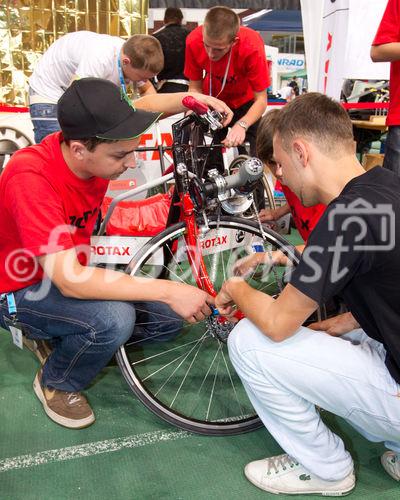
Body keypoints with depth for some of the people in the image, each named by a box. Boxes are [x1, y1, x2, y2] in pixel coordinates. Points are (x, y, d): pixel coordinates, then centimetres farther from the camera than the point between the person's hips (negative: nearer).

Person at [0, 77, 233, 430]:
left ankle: (71, 341, 14)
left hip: (71, 275, 7)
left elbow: (143, 106, 7)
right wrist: (168, 291, -39)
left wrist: (193, 99, -12)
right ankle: (55, 383, -2)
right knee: (114, 318, -33)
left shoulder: (96, 145, -14)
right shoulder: (31, 178, -34)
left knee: (172, 315, -2)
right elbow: (68, 280, -39)